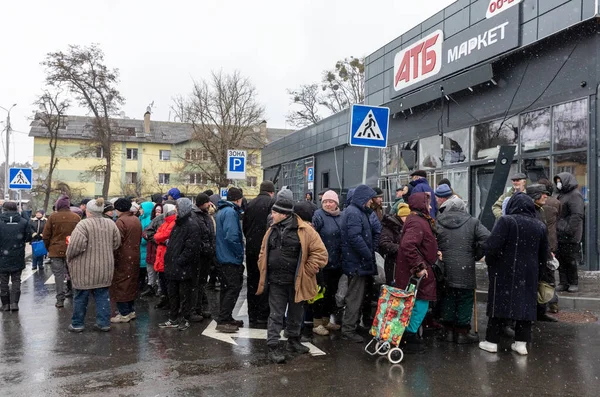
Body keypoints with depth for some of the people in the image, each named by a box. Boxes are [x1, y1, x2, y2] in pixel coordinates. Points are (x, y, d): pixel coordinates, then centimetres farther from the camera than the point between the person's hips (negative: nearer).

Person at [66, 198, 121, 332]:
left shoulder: (83, 224, -15)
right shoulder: (110, 223, 3)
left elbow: (76, 245, -21)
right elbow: (116, 243, 7)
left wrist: (69, 257, -4)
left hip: (85, 269, -4)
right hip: (105, 268, 5)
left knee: (81, 296, 10)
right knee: (102, 295, 12)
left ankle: (77, 323, 21)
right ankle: (104, 323, 15)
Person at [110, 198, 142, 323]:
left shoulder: (121, 221, -16)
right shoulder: (137, 220, 10)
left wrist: (113, 258, -13)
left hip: (123, 258, -8)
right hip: (134, 257, 8)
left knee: (121, 285, 0)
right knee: (131, 283, 16)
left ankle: (124, 314, 3)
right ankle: (130, 310, 24)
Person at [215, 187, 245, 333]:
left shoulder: (222, 211, 16)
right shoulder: (230, 212, -16)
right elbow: (231, 236, -26)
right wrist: (240, 254, -13)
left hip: (223, 257, 10)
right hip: (231, 258, -10)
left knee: (227, 288, 16)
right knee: (233, 288, -5)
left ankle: (226, 318, 26)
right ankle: (222, 321, -4)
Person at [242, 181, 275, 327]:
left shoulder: (250, 203, 7)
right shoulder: (271, 203, -10)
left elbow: (244, 226, 11)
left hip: (251, 248, 5)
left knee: (252, 281, 13)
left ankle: (252, 316, 20)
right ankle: (262, 317, 4)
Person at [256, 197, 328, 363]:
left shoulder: (304, 230, -12)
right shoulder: (272, 230, 5)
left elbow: (320, 254, -12)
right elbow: (263, 252, 17)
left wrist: (306, 272, -11)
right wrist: (264, 272, 8)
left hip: (297, 281, -2)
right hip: (276, 281, 2)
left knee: (296, 313, 16)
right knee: (276, 314, 5)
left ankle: (293, 340, 35)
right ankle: (273, 347, 11)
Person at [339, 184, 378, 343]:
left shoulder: (358, 212, 17)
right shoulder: (354, 213, -16)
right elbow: (355, 238, -26)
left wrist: (370, 254, 11)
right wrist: (369, 256, -20)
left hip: (357, 262, 11)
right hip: (357, 262, -11)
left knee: (355, 296, 17)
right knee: (355, 297, -3)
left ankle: (349, 326, 27)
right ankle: (348, 329, 5)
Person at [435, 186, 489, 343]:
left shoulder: (437, 222, -2)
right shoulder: (472, 222, -2)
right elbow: (487, 238, -11)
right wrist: (475, 255, 0)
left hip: (445, 269, 2)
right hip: (465, 270, -2)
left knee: (447, 299, 14)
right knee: (465, 300, 9)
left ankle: (449, 330, 23)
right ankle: (463, 332, 16)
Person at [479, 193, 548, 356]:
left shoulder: (506, 221, -14)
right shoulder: (540, 226, 4)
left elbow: (492, 246, -21)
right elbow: (544, 255, 10)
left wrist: (490, 264, -4)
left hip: (505, 272, -4)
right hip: (529, 274, 4)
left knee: (499, 304, 5)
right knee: (525, 304, 13)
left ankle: (491, 341, 13)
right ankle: (521, 342, 17)